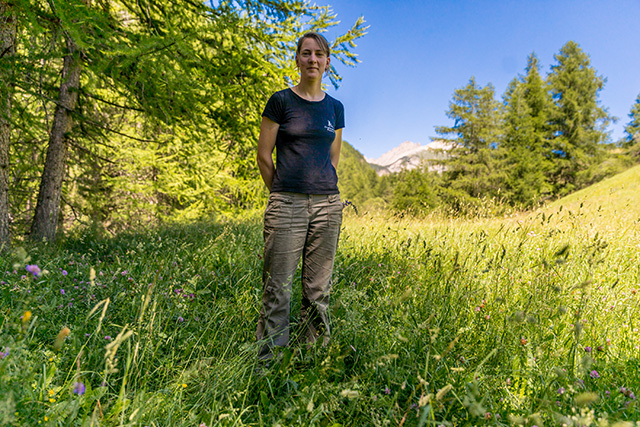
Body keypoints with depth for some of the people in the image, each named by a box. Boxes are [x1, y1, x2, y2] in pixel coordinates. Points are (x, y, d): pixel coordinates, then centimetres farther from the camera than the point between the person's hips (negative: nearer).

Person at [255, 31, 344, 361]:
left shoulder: (335, 108, 13)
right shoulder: (281, 101, 2)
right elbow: (264, 154, 3)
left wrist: (320, 189, 12)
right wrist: (282, 193, 6)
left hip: (328, 204, 4)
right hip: (286, 205, -3)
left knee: (318, 289, 8)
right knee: (277, 289, -3)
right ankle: (267, 362, 9)